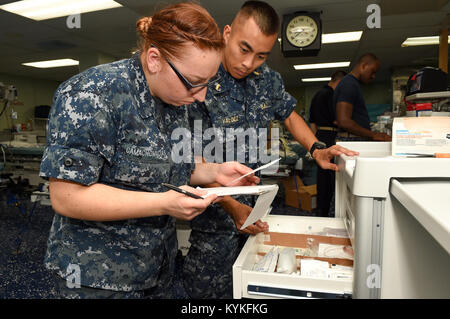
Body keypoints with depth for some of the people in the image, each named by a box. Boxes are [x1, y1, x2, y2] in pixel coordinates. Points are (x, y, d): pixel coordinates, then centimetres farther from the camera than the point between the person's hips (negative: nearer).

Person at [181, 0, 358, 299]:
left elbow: (289, 114, 16)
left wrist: (316, 149, -1)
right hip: (215, 205, -5)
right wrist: (232, 206, -28)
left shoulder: (268, 78, 0)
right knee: (212, 289, 6)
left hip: (253, 201, 6)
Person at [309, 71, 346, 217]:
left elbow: (312, 122, 20)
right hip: (330, 137, -10)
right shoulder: (331, 94, -10)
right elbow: (335, 120, -18)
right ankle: (324, 210, -1)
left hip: (319, 136, 10)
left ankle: (320, 210, 19)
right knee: (333, 175, -4)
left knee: (322, 174, 12)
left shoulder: (317, 95, 19)